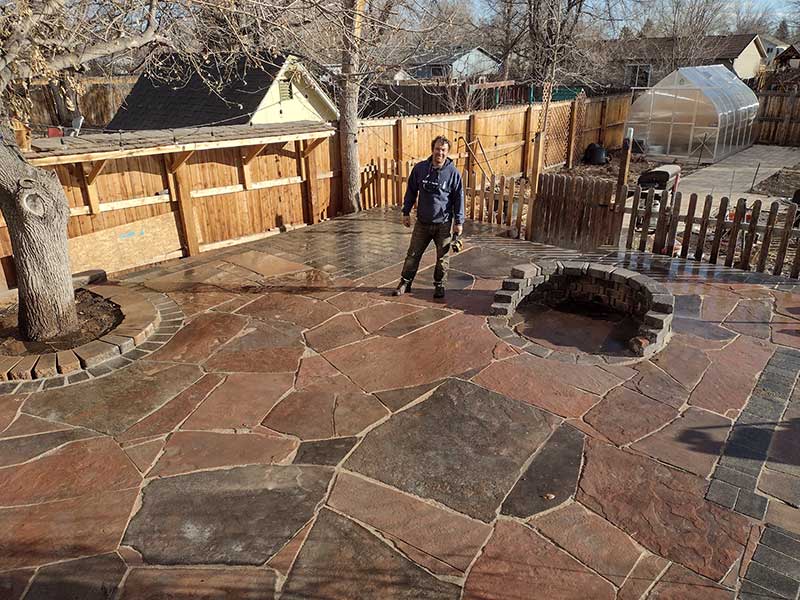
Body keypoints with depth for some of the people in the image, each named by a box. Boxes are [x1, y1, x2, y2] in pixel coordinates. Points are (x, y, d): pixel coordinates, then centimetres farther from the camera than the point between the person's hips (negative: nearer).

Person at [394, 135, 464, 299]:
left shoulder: (453, 172, -7)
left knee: (443, 257, 8)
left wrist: (459, 222, -4)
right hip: (422, 222, 2)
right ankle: (405, 282, 21)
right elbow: (411, 191, 9)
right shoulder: (419, 168, -1)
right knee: (413, 254, 7)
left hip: (443, 224, -2)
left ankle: (439, 285, 24)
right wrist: (406, 212, 8)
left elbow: (459, 197, -2)